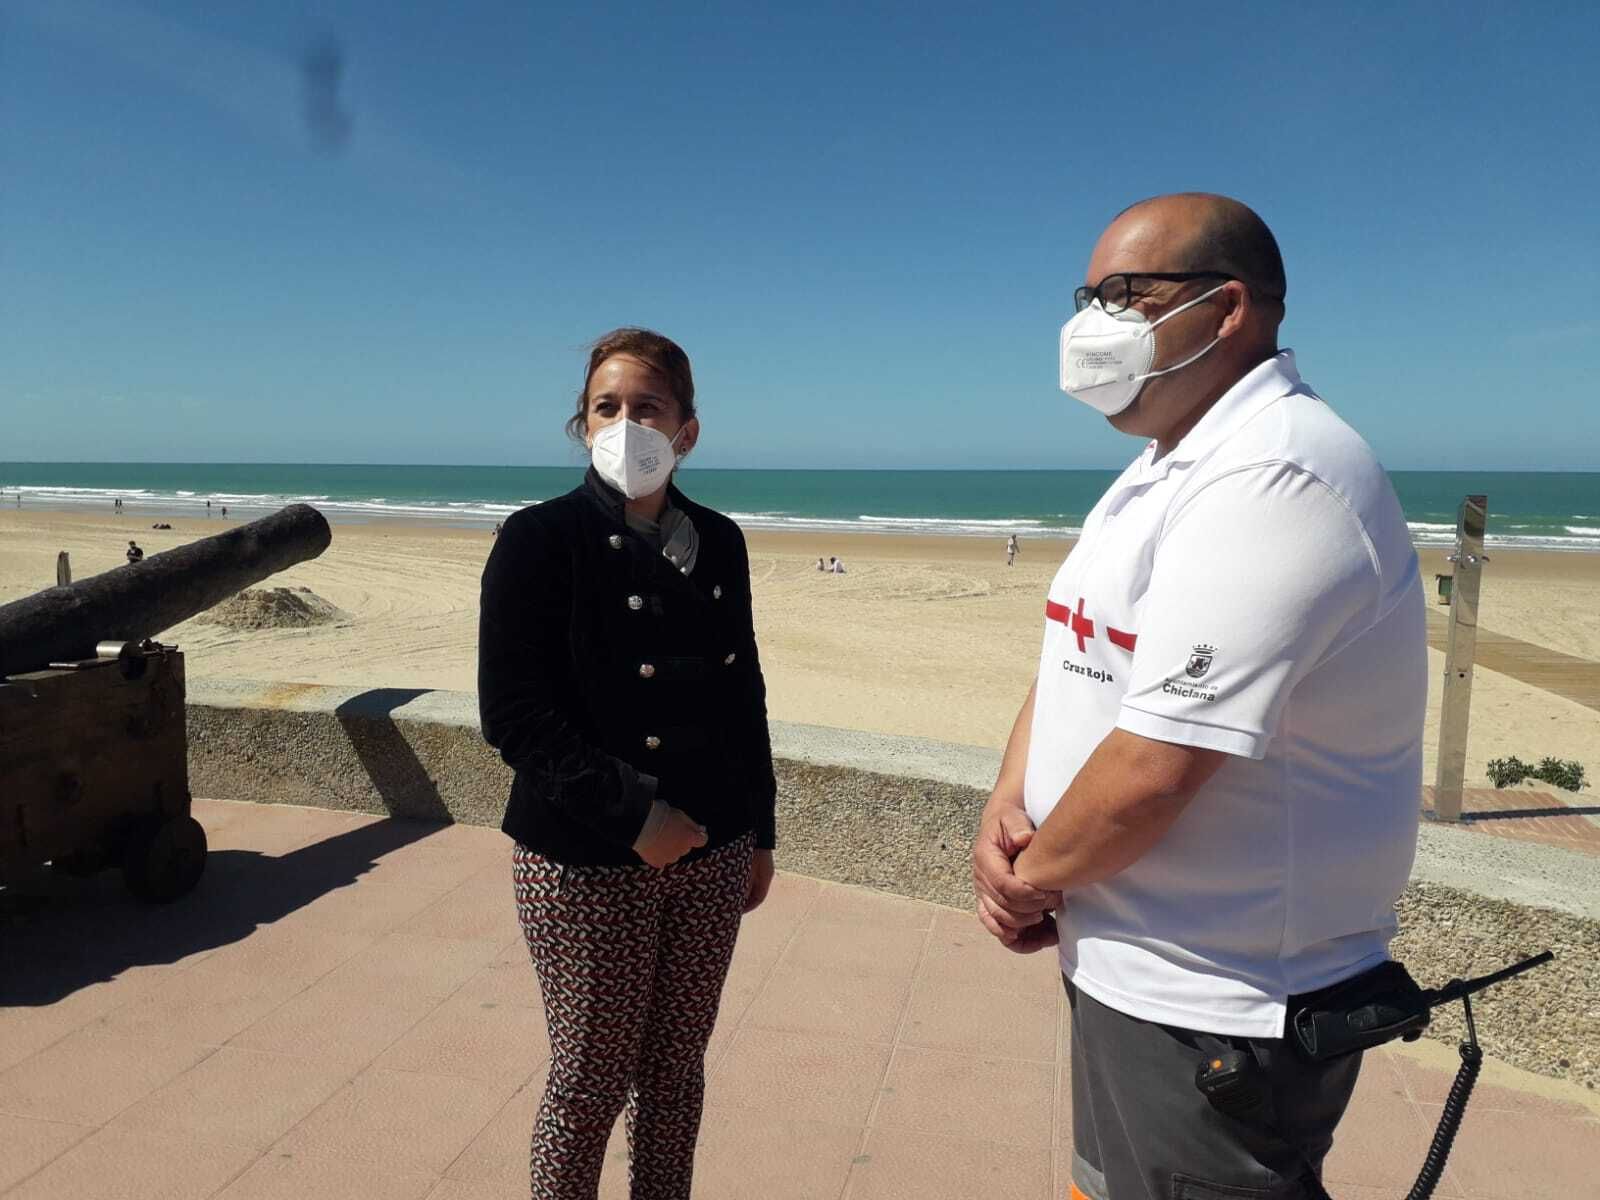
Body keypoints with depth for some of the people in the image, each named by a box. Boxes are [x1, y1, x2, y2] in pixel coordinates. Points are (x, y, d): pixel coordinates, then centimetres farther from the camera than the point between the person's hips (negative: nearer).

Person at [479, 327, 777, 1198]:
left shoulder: (718, 543, 5)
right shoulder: (541, 539, -8)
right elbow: (514, 715, -13)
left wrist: (759, 832, 11)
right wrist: (632, 815, -18)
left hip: (711, 851, 4)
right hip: (585, 860, -4)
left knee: (677, 1063, 16)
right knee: (592, 1077, 8)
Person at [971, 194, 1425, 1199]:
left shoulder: (1273, 482, -23)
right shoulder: (1170, 468, 10)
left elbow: (1157, 767, -28)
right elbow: (1078, 663, 12)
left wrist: (1030, 877, -11)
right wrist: (1007, 811, -4)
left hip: (1217, 1010, -9)